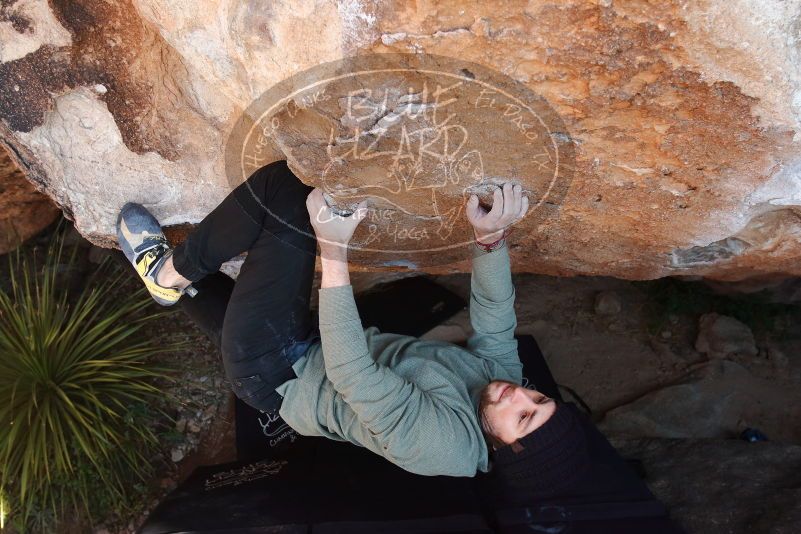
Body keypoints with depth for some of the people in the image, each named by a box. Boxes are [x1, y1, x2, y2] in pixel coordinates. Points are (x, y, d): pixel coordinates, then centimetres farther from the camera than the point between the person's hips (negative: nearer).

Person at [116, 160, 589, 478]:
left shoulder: (445, 442, -28)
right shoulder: (501, 371, -7)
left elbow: (350, 374, -34)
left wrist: (334, 250, -37)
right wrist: (492, 237, -29)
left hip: (276, 377, -7)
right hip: (309, 344, 7)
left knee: (291, 199, -19)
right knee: (287, 181, -3)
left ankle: (171, 274, 5)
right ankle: (179, 272, 16)